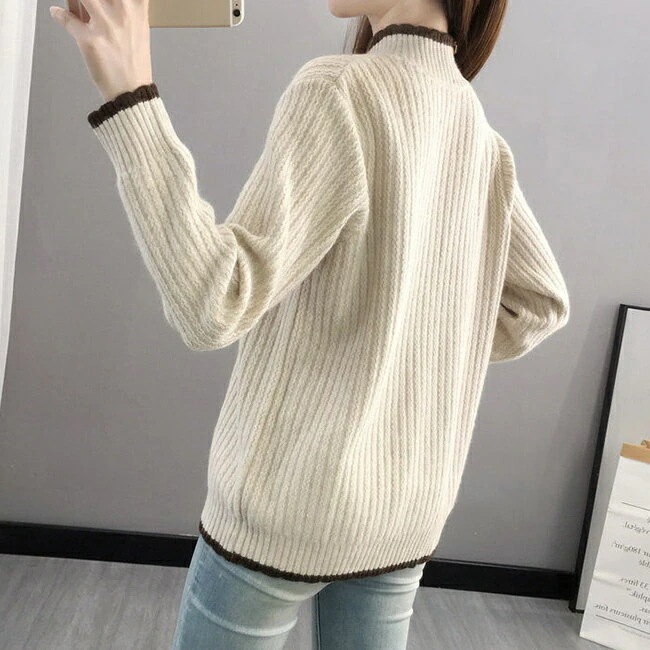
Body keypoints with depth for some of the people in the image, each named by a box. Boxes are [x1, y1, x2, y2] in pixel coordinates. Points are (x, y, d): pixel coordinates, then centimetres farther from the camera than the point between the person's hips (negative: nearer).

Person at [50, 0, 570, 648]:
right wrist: (420, 360, 8)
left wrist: (131, 97, -26)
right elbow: (540, 303, 11)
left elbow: (213, 307, -26)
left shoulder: (340, 91, -19)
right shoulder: (477, 130, 2)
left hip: (291, 500, -6)